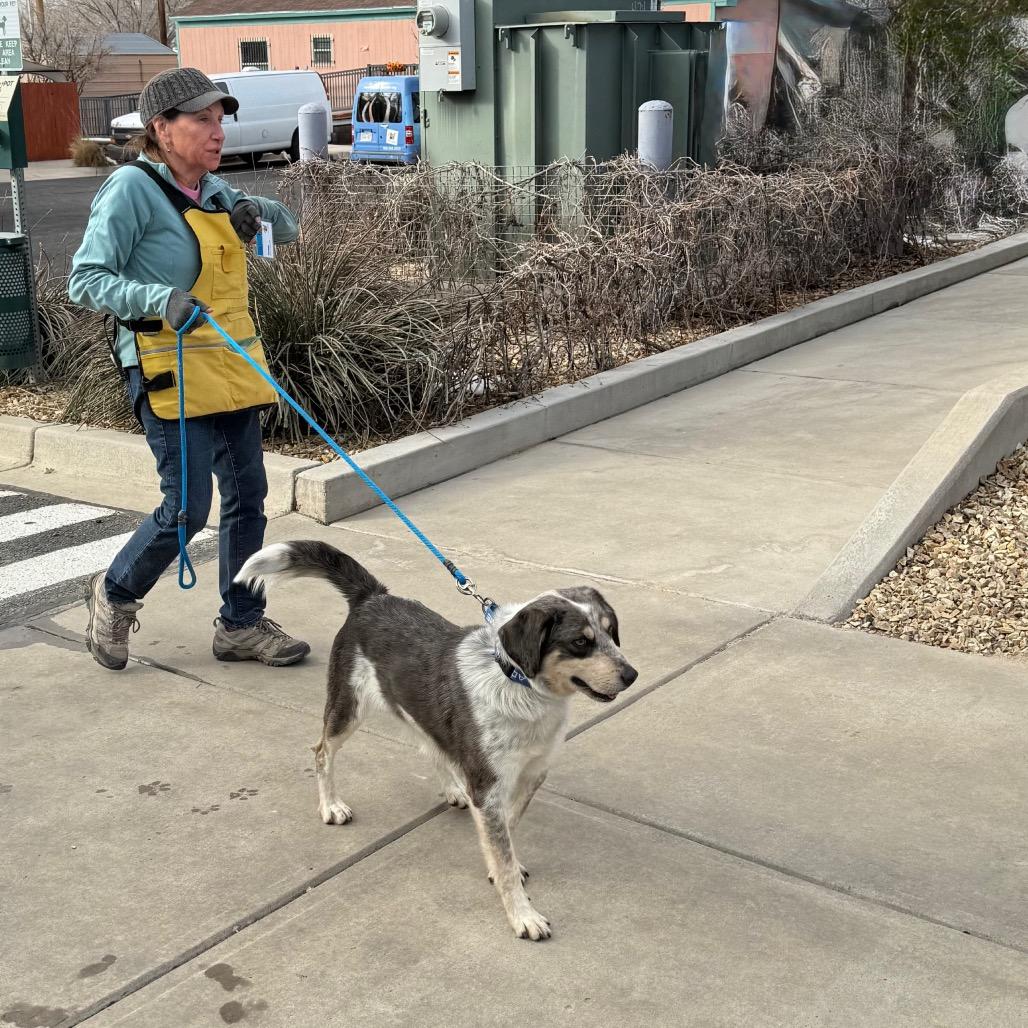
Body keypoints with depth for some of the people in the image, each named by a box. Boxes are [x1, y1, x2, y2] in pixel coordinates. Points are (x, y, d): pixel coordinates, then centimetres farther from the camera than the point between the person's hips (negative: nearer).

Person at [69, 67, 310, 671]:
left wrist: (259, 211, 1)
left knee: (248, 495, 7)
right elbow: (86, 281, -15)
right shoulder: (132, 189, -11)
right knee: (189, 507, -7)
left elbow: (290, 230, 24)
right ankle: (115, 595, 20)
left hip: (231, 366, 8)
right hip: (168, 369, -7)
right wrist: (161, 298, -30)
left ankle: (241, 625, 21)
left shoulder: (214, 189, 11)